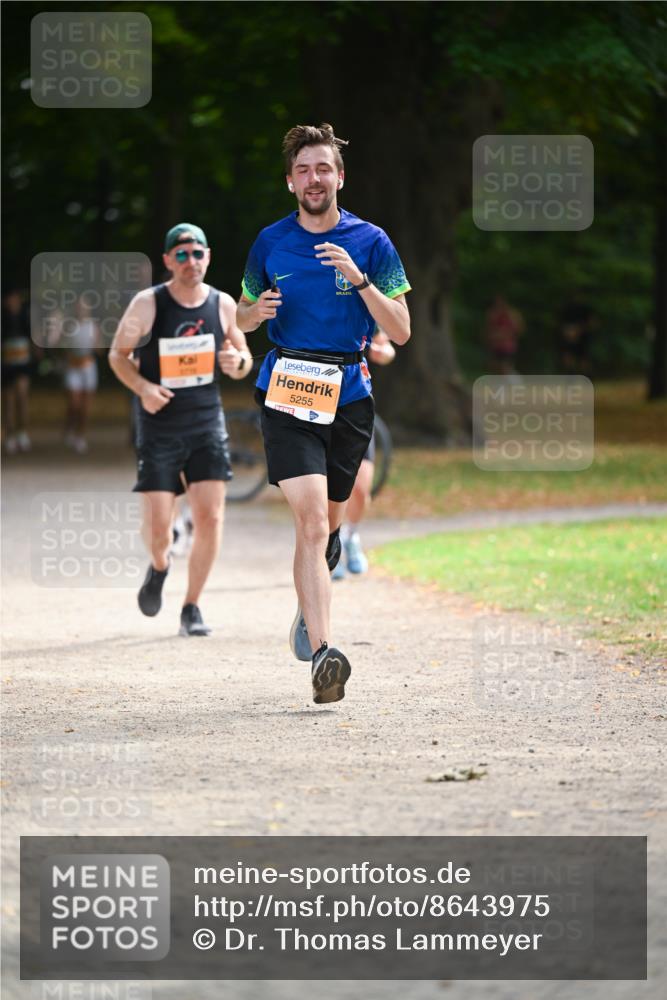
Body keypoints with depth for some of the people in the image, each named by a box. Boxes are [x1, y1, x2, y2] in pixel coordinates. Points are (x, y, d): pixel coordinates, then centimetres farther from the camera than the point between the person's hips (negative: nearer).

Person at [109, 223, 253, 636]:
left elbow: (243, 359, 13)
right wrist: (142, 386, -17)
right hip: (159, 425, -2)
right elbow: (118, 354, 1)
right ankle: (160, 565, 32)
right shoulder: (148, 304, -7)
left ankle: (192, 607, 6)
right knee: (159, 524, -5)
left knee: (210, 517, -8)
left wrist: (238, 362, -12)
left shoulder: (223, 305, 1)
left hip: (207, 421, 2)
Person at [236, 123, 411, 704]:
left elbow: (400, 331, -2)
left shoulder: (370, 242, 2)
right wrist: (258, 311, -4)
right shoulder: (270, 243, 7)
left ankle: (309, 608, 44)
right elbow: (243, 317, 20)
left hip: (348, 394, 1)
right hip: (286, 393, -1)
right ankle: (322, 655, -26)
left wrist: (359, 279, -16)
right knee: (312, 518, -17)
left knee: (328, 523, 13)